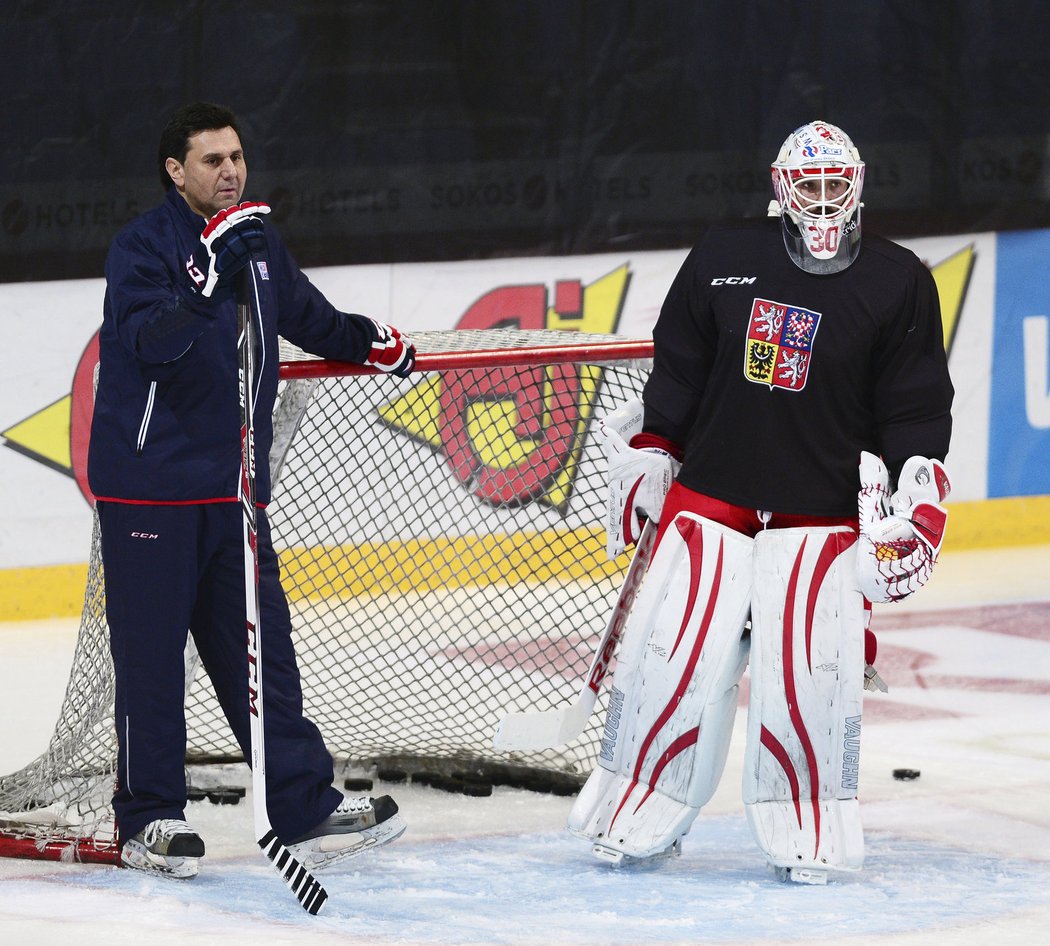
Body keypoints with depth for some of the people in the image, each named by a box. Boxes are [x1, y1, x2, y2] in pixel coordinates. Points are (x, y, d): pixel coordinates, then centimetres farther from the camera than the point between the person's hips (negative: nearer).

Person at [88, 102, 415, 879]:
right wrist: (212, 273, -35)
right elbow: (151, 338, -27)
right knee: (151, 653, -2)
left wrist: (366, 340, 28)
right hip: (148, 485, -6)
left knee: (258, 647, 7)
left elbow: (302, 313, 33)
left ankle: (306, 808, 10)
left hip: (232, 481, 6)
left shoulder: (259, 243, 13)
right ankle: (148, 820, 7)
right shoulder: (143, 246, -10)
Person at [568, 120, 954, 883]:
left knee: (812, 676, -7)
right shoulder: (723, 261, 3)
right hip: (709, 499, 1)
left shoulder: (898, 284, -1)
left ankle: (806, 838, 8)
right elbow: (674, 376, 11)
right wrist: (644, 461, 10)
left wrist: (915, 502, -8)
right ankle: (638, 820, 13)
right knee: (673, 656, -1)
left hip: (824, 517, -1)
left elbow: (918, 411, 0)